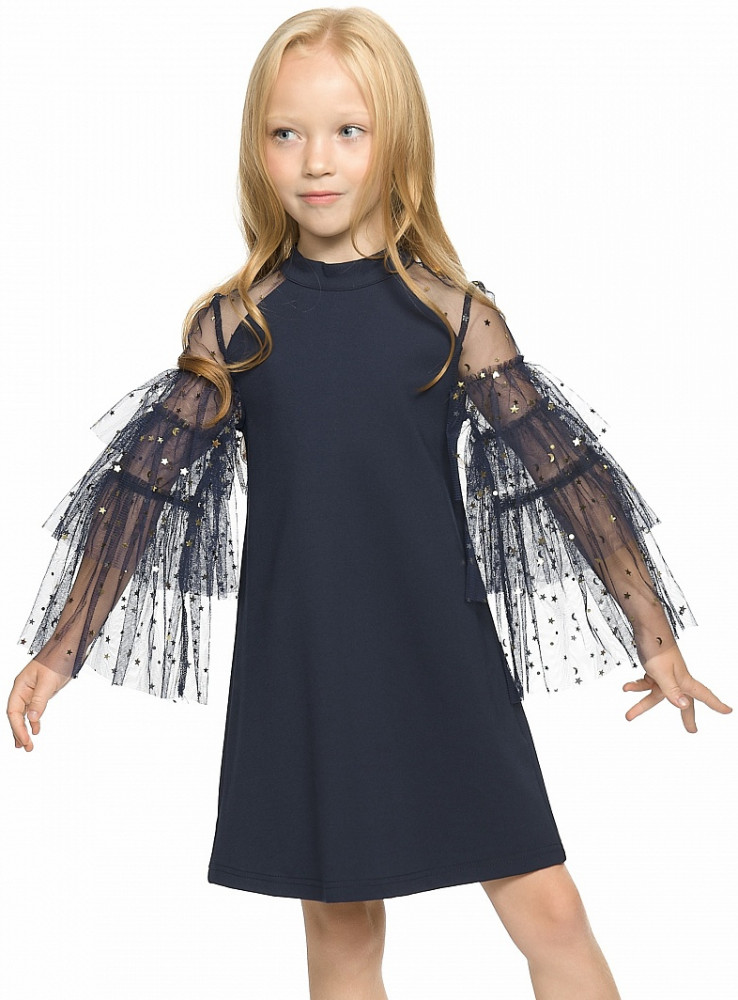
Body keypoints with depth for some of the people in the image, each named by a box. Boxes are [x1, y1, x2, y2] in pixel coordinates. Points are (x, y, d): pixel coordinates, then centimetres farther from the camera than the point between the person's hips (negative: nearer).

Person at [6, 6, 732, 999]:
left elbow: (564, 470, 1)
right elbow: (146, 485, 3)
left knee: (551, 916, 1)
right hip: (300, 672, 1)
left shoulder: (455, 317, -3)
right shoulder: (233, 325, 0)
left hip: (444, 663, -1)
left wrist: (655, 635, 4)